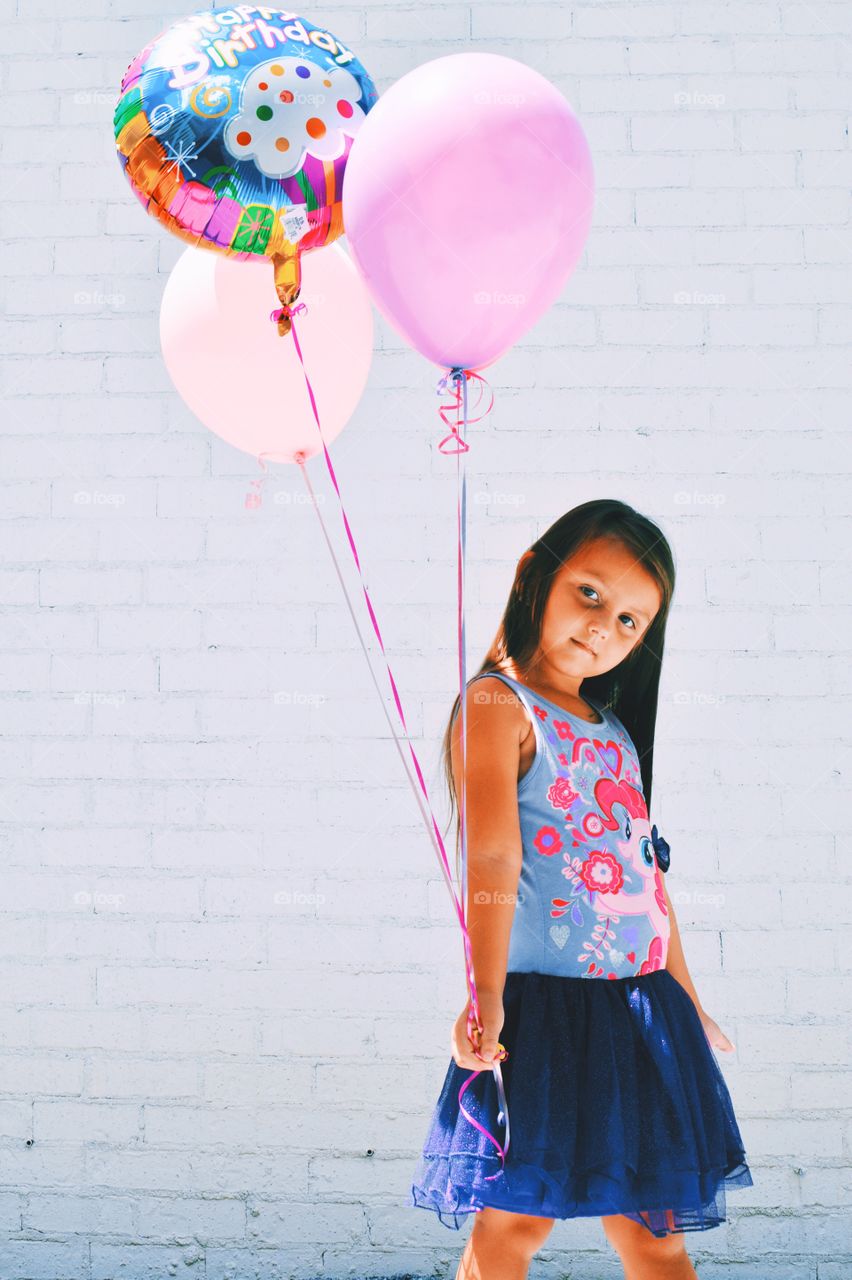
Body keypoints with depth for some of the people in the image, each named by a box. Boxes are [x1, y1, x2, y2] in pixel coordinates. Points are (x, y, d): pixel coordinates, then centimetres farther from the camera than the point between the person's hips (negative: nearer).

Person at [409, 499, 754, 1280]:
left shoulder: (616, 733, 16)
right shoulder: (497, 705, -8)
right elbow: (491, 856, -21)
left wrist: (688, 1001, 24)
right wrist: (486, 998, -31)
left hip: (640, 1004, 7)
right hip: (543, 1000, -7)